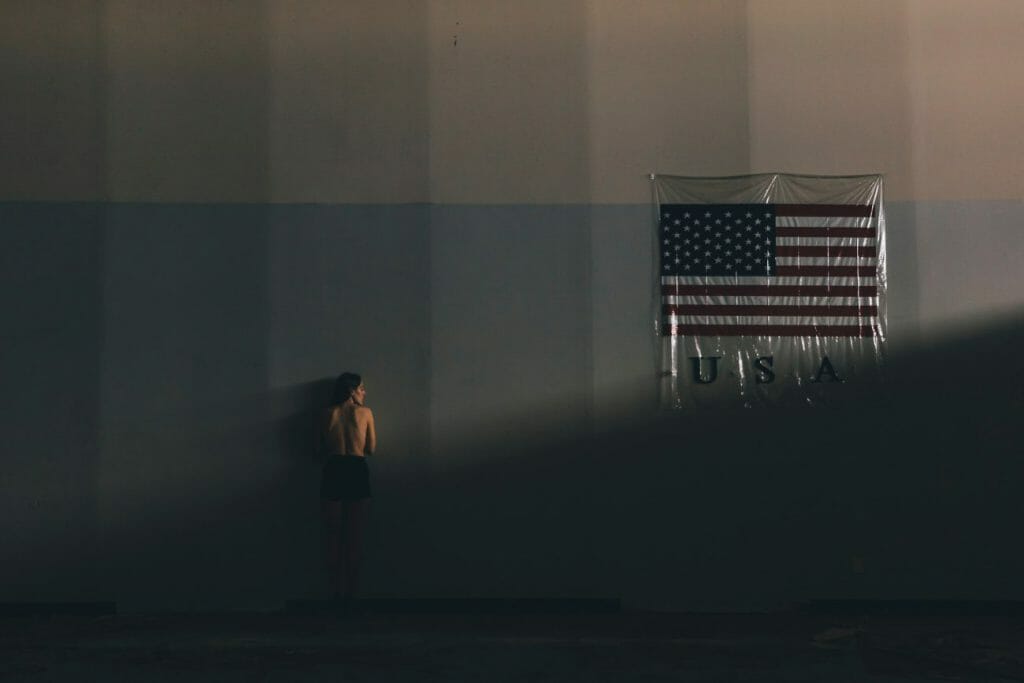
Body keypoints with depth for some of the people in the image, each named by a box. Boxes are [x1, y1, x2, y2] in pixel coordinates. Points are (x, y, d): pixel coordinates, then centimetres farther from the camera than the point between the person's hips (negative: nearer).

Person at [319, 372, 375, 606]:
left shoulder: (328, 414, 4)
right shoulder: (365, 413, 0)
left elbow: (322, 447, 10)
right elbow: (371, 448, 5)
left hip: (334, 471, 1)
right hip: (357, 471, -1)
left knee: (334, 532, 8)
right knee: (355, 533, 7)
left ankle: (338, 589, 6)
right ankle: (352, 590, 9)